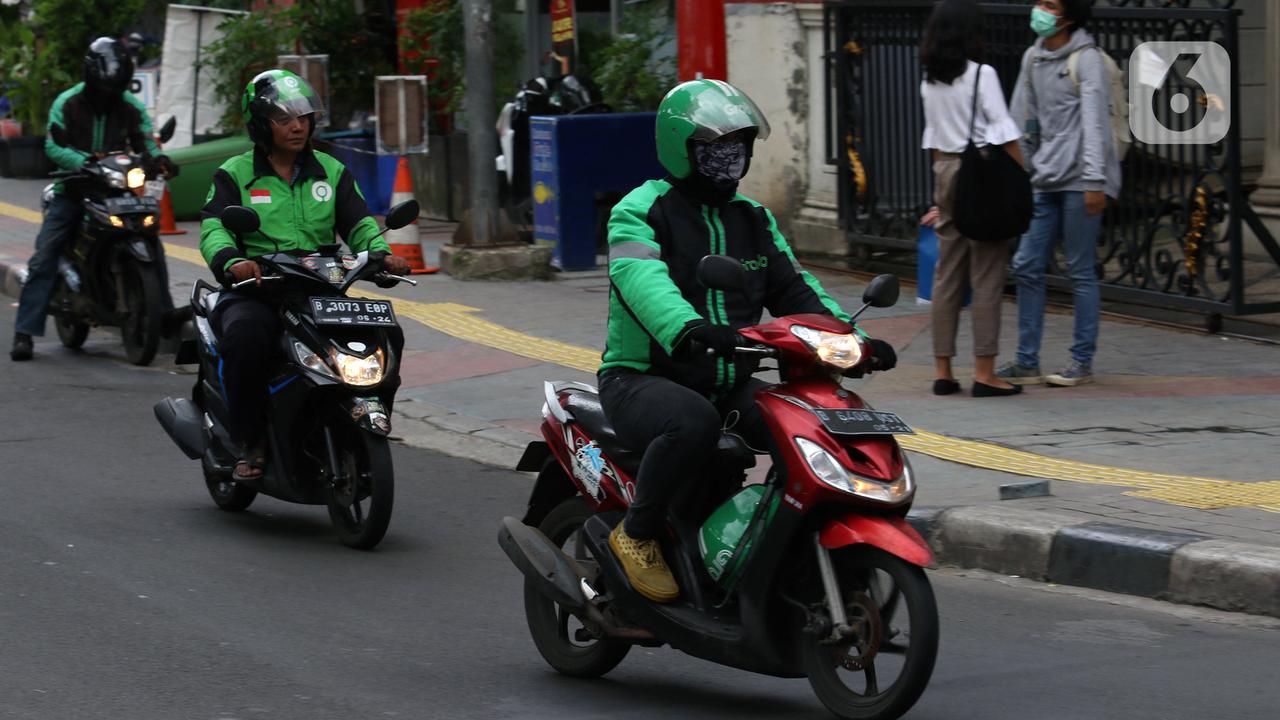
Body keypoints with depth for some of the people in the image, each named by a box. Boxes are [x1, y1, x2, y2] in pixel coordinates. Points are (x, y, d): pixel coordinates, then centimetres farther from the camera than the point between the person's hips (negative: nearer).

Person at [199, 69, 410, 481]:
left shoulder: (332, 173, 18)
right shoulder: (235, 175, 7)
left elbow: (359, 223, 7)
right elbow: (214, 229, -9)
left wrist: (381, 254, -16)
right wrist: (232, 261, -32)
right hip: (255, 291, -3)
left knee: (387, 335, -20)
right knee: (245, 337, -38)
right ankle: (250, 443, -21)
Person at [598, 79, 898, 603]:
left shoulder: (753, 219, 17)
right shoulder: (640, 211, -7)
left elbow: (794, 289, 13)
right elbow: (641, 280, -27)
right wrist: (689, 328, -48)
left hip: (730, 381, 6)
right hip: (642, 378, -6)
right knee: (693, 422, -39)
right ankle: (637, 532, -17)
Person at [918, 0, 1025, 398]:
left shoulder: (930, 81, 9)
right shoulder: (982, 75, -10)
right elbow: (1004, 130, -11)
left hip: (945, 171, 6)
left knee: (947, 274, 9)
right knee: (986, 276, -3)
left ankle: (943, 371, 9)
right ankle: (984, 372, -5)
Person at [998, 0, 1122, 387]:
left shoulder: (1087, 60, -6)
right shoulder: (1033, 58, 15)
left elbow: (1095, 123, -13)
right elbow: (1023, 121, 19)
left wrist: (1095, 180, -19)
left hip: (1079, 181, -7)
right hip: (1046, 180, 7)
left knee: (1081, 271, -3)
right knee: (1027, 266, 4)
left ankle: (1082, 361, 4)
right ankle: (1026, 362, 9)